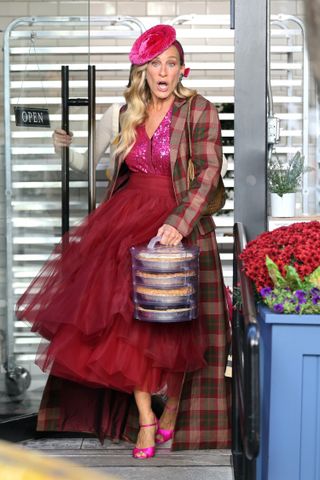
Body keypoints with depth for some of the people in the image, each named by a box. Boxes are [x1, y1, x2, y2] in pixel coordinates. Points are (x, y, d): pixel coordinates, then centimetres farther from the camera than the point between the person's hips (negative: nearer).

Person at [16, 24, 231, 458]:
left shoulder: (199, 111, -6)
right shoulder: (130, 112, 11)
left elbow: (209, 173, -15)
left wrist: (178, 223, -26)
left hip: (179, 226, -4)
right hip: (128, 220, 4)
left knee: (173, 326, 3)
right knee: (125, 316, -6)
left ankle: (174, 406, 25)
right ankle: (145, 418, 3)